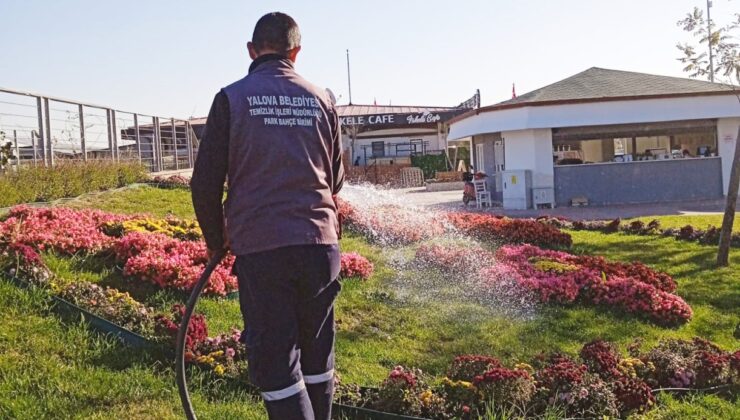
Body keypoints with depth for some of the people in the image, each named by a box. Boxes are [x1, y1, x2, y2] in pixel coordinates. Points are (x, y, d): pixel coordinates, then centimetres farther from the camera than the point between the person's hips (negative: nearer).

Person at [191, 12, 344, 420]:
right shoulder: (321, 99, 8)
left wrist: (216, 239, 15)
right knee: (317, 356, 17)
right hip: (320, 241, 4)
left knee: (275, 363, 3)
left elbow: (205, 182, -1)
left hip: (259, 247, -3)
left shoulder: (232, 98, -1)